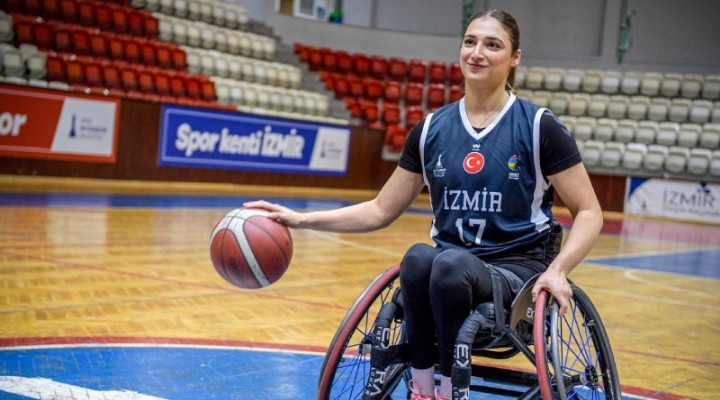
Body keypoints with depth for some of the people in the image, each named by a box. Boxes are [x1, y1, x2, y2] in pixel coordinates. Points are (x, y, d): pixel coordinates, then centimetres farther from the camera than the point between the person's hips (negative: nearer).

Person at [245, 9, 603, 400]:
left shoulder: (539, 127, -4)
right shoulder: (431, 129, 6)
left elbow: (588, 212, 0)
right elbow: (381, 210, 11)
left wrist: (557, 270, -17)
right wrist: (303, 219, 0)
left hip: (519, 269, -3)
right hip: (448, 272, 3)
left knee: (450, 264, -35)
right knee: (418, 257, -33)